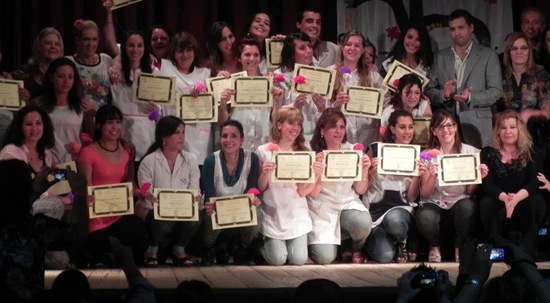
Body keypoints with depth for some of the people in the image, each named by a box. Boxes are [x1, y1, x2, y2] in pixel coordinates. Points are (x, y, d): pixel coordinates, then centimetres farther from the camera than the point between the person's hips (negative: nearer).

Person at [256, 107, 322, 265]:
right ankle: (264, 244, 23)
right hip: (273, 215, -2)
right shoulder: (264, 151, -3)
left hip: (296, 214, 2)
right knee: (278, 259, -12)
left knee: (299, 259, -9)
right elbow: (260, 189, 0)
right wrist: (265, 174, -20)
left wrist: (316, 176, -19)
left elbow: (303, 192, -2)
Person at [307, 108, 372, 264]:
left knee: (364, 223, -33)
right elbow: (312, 193, -9)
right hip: (323, 208, -2)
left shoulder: (352, 151, 0)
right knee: (325, 257, -20)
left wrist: (365, 170, -15)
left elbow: (360, 190, 4)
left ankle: (358, 249, 3)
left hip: (348, 204, 2)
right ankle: (316, 242, 18)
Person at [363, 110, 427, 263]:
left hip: (402, 209, 1)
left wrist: (417, 176, -14)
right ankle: (372, 241, 15)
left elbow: (411, 197, 3)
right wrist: (372, 171, -16)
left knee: (394, 219, -38)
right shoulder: (376, 149, -1)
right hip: (376, 210, -1)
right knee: (385, 256, -24)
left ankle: (401, 243, 0)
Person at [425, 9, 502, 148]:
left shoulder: (488, 55, 6)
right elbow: (429, 91, 11)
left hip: (477, 126, -2)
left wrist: (470, 97, -16)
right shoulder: (441, 57, 15)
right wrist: (444, 95, -10)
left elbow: (496, 91, 0)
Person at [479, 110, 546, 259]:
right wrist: (505, 197, -32)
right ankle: (499, 246, -25)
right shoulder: (488, 153, 2)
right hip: (498, 203, -1)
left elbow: (533, 182, -11)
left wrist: (517, 197, -34)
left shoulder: (529, 154, 4)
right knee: (486, 203, -33)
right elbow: (486, 184, -10)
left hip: (521, 203, 1)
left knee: (537, 201, -32)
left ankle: (527, 247, -24)